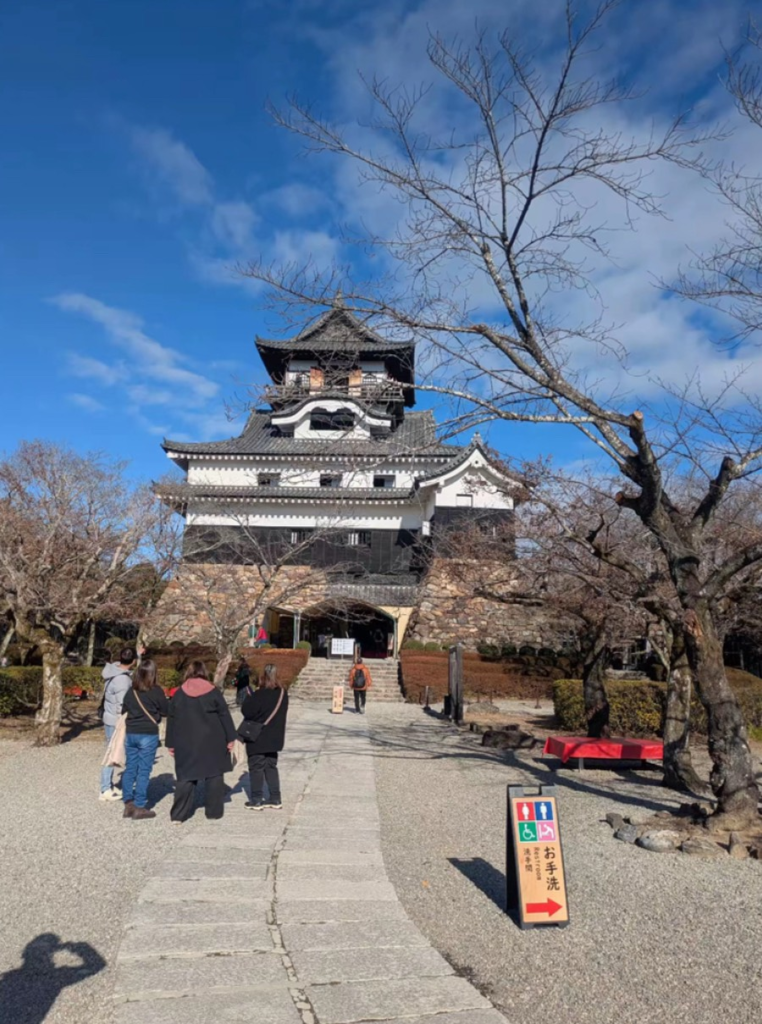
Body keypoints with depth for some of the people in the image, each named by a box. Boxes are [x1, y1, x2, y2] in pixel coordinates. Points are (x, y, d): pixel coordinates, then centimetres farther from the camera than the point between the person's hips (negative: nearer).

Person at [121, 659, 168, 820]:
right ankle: (139, 807, 5)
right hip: (148, 735, -5)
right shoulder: (156, 691, -11)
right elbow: (167, 710, -3)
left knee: (130, 769, 13)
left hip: (130, 734, 5)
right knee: (143, 771, 1)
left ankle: (128, 804, 19)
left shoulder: (130, 691, 4)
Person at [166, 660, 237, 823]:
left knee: (185, 777, 8)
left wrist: (171, 743, 14)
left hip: (186, 744, 2)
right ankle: (214, 812, 14)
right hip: (212, 743, -2)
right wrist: (230, 738, 4)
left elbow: (171, 720, 6)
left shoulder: (179, 694, 2)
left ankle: (178, 815, 6)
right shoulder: (213, 692, -4)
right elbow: (225, 716, -3)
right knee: (214, 776, 9)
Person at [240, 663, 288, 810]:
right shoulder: (283, 693, 0)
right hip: (274, 737, 6)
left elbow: (246, 711, -16)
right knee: (271, 766, 15)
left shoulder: (259, 695, -22)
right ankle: (275, 799, 17)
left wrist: (249, 697, -4)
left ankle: (256, 800, 11)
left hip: (257, 738, -6)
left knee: (256, 768, 6)